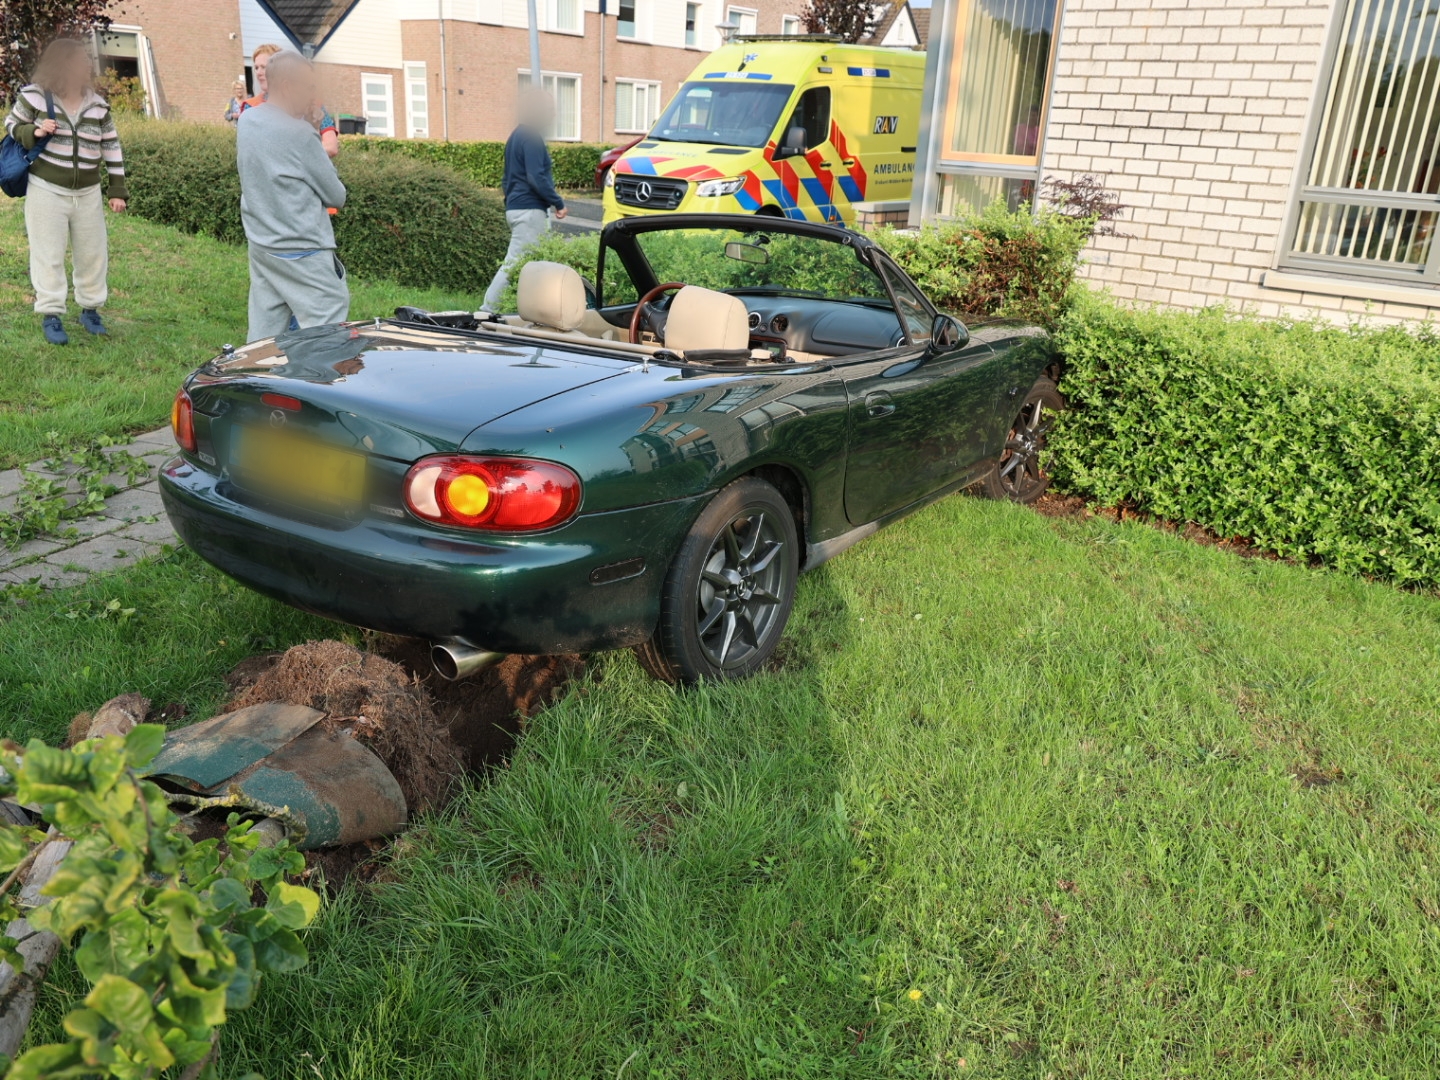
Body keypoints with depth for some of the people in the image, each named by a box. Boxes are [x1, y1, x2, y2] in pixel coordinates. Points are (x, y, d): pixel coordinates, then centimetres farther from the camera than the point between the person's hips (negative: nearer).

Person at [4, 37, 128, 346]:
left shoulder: (97, 105, 3)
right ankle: (50, 315, 7)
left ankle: (90, 309, 26)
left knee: (93, 253, 9)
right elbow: (11, 125, 7)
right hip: (47, 190, -3)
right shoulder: (34, 96, -6)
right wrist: (34, 132, -15)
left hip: (88, 193, 3)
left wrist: (118, 190, 4)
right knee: (48, 255, 0)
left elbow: (112, 148, 7)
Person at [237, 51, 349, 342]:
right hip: (301, 252, -9)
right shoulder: (298, 133, -17)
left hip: (260, 245, 9)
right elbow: (336, 196, -9)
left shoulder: (247, 119, 7)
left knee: (263, 334, 12)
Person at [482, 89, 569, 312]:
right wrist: (559, 203, -13)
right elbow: (536, 178, -20)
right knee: (514, 264, -8)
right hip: (530, 210, -10)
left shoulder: (517, 135, 17)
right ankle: (488, 309, -7)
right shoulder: (532, 137, -13)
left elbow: (506, 177, 21)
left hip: (515, 208, 10)